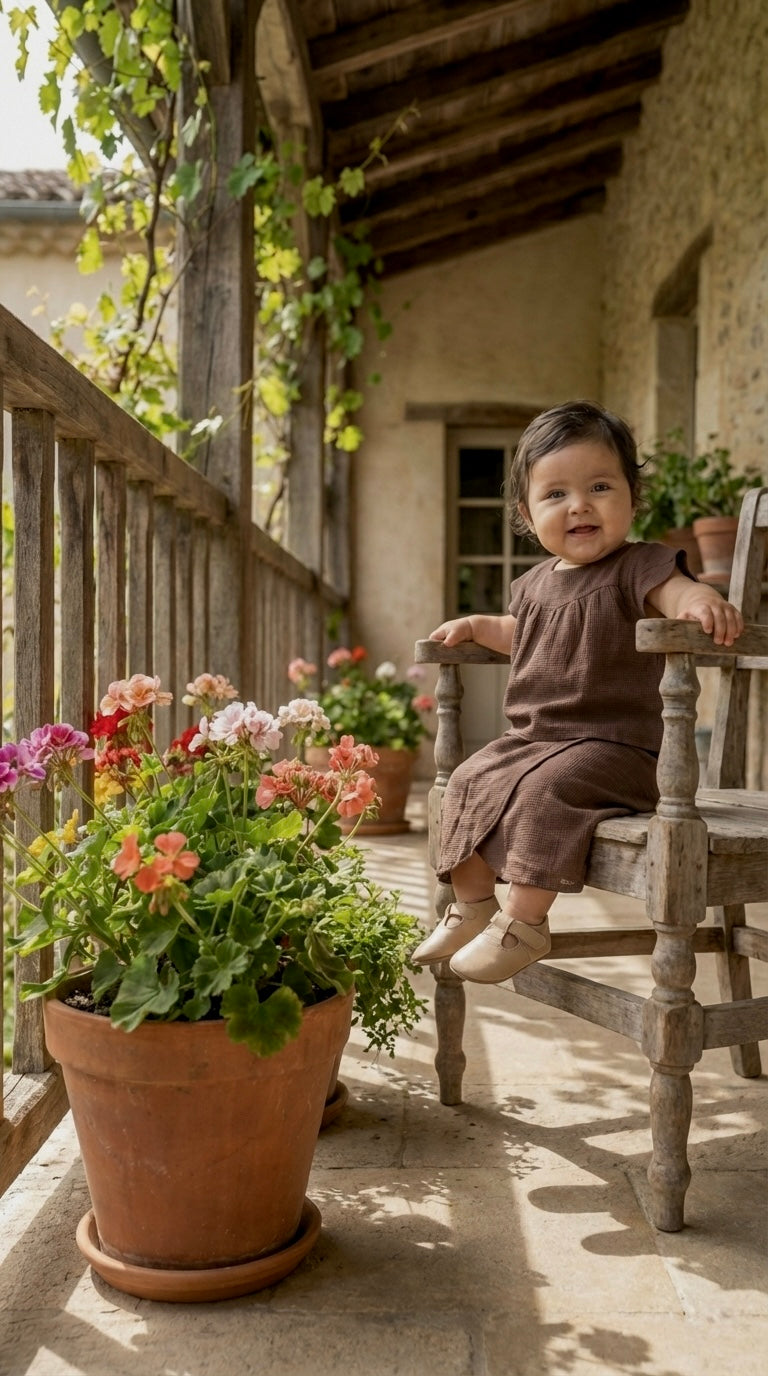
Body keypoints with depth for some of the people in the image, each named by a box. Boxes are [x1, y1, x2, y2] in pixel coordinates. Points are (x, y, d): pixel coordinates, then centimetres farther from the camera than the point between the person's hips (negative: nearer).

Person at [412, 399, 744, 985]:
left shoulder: (636, 567, -11)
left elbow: (675, 589, -34)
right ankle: (472, 902, 21)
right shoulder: (536, 583, 13)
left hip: (614, 744, -8)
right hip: (530, 739, 8)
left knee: (546, 789, -30)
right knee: (470, 781, 5)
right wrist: (475, 624, 22)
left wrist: (702, 602, -55)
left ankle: (525, 922, -18)